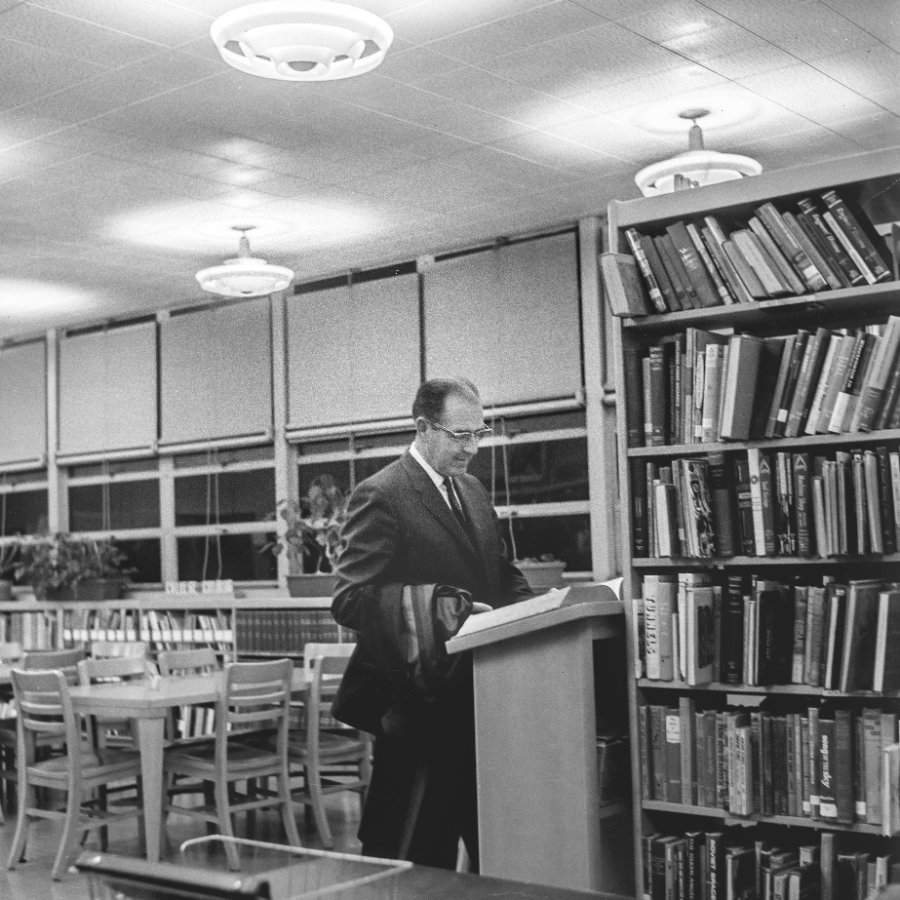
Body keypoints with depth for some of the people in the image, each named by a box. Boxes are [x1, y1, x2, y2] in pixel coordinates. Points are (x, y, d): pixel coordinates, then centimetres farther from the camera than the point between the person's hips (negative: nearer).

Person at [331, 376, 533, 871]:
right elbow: (350, 601, -18)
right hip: (420, 711, -7)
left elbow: (503, 574, 21)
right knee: (419, 857, 3)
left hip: (480, 698, 8)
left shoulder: (472, 490, 14)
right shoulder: (380, 496, -11)